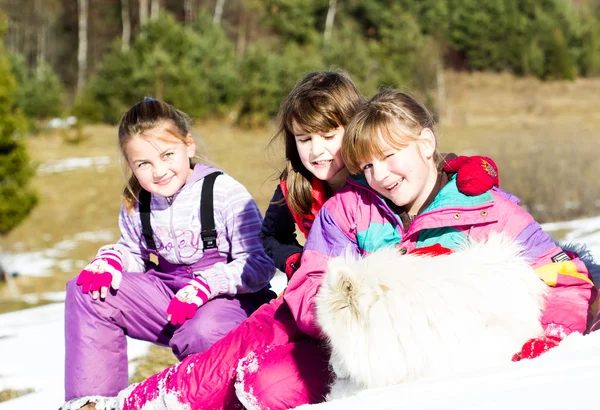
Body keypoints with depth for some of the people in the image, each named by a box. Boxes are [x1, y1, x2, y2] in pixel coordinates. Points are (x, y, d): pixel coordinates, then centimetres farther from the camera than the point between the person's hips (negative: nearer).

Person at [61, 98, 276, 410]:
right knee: (84, 291, -7)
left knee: (205, 332, -42)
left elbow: (259, 265, -18)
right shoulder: (136, 204, 2)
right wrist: (110, 260, -5)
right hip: (168, 291, 6)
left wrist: (205, 285, -31)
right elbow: (133, 252, 20)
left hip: (230, 298, -6)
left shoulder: (225, 193, -17)